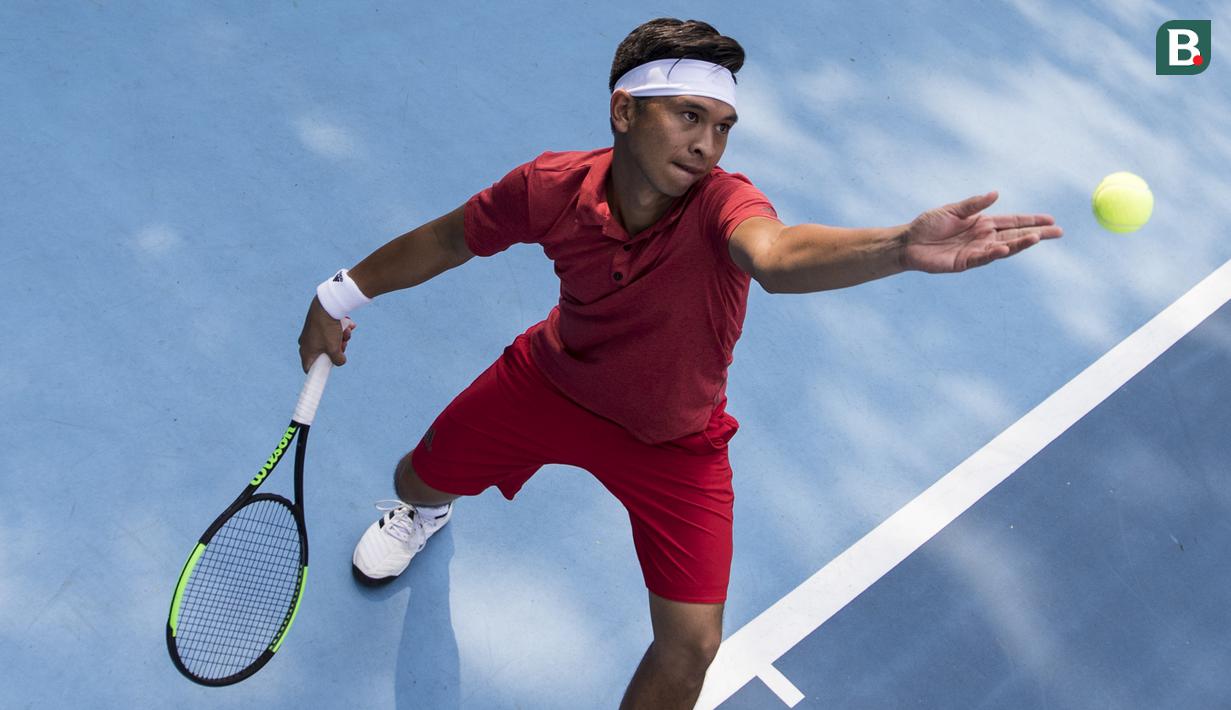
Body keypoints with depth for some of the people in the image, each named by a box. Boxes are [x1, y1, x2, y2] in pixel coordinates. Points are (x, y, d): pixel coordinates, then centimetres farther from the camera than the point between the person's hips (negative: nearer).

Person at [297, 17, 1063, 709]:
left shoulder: (722, 202, -34)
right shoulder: (549, 187, -24)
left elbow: (776, 254, -59)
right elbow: (447, 240, -5)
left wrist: (901, 247, -80)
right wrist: (342, 296, 6)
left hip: (674, 445, -2)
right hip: (550, 382, 3)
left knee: (690, 643, -4)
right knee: (421, 480, 21)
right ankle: (423, 514, 65)